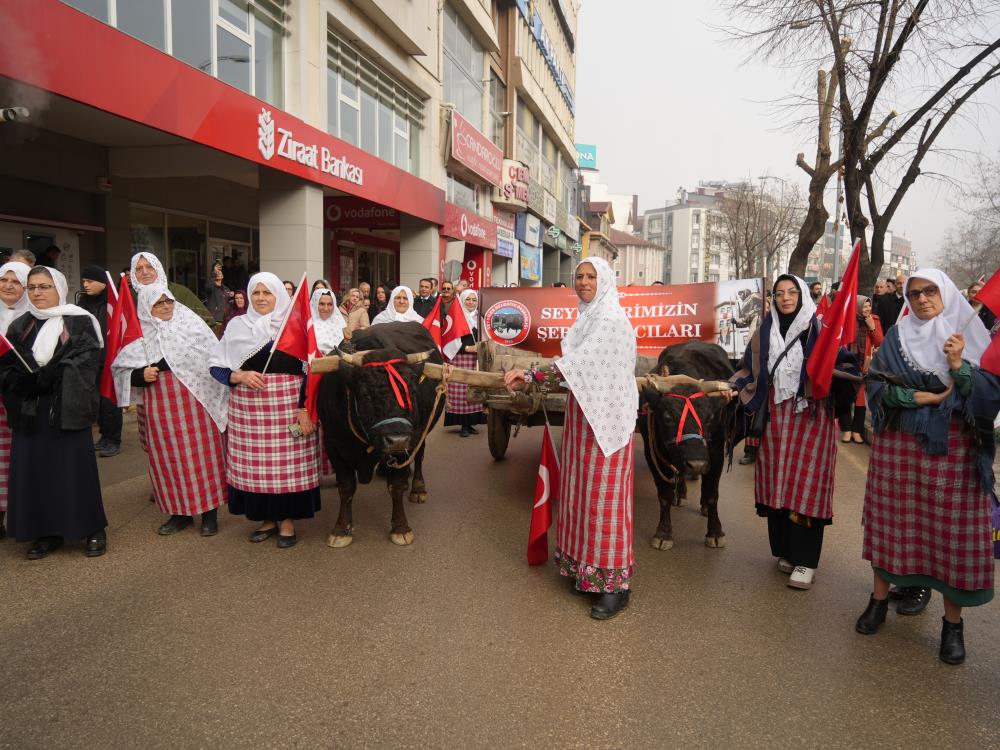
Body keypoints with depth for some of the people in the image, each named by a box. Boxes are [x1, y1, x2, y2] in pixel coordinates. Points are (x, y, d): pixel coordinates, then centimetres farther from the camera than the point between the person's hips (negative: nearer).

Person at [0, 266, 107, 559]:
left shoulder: (80, 322, -1)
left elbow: (84, 363, -11)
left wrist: (43, 378, -19)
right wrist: (24, 382, -15)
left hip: (67, 408, -4)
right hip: (29, 411, 5)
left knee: (75, 469, -2)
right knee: (33, 470, 5)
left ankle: (93, 530, 10)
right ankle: (46, 532, 17)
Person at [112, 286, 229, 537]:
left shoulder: (190, 323, 1)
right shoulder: (139, 334, 8)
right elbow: (121, 369, 11)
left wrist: (218, 397, -9)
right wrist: (141, 375, -11)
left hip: (195, 397, -2)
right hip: (160, 403, 3)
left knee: (202, 452, 1)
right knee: (169, 456, 7)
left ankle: (209, 511, 10)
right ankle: (180, 511, 19)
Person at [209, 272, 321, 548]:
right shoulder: (237, 326, 8)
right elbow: (216, 365, 9)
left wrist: (304, 407, -10)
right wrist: (238, 376, -11)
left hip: (289, 407, -2)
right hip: (248, 408, 2)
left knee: (288, 463, 0)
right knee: (255, 463, 5)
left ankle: (288, 518, 16)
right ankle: (267, 518, 21)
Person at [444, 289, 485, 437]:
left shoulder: (479, 318, 16)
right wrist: (467, 348, -13)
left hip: (476, 360, 4)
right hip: (460, 359, -4)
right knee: (460, 392, -8)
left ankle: (470, 423, 9)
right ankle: (463, 425, -2)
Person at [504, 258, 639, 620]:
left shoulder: (611, 318, -13)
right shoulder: (587, 316, 15)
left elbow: (578, 362, -21)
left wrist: (530, 375, -21)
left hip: (606, 416, -9)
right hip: (583, 413, 9)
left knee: (603, 495, -5)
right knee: (580, 490, 12)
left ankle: (614, 582, 6)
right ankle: (584, 569, 24)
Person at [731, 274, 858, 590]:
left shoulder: (819, 329, -1)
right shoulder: (764, 332, 10)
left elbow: (845, 364, -5)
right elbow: (748, 370, 16)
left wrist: (836, 374, -25)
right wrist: (734, 388, 1)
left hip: (811, 414, -4)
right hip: (775, 416, 4)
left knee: (805, 485, -4)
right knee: (777, 484, 6)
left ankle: (805, 560, 3)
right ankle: (785, 549, 20)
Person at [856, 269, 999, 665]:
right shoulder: (897, 336, 5)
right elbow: (877, 386, -3)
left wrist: (958, 365, -19)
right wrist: (925, 397, -14)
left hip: (953, 448, -1)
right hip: (898, 443, 1)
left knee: (952, 531, 1)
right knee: (891, 522, 7)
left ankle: (953, 622, 13)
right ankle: (879, 599, 21)